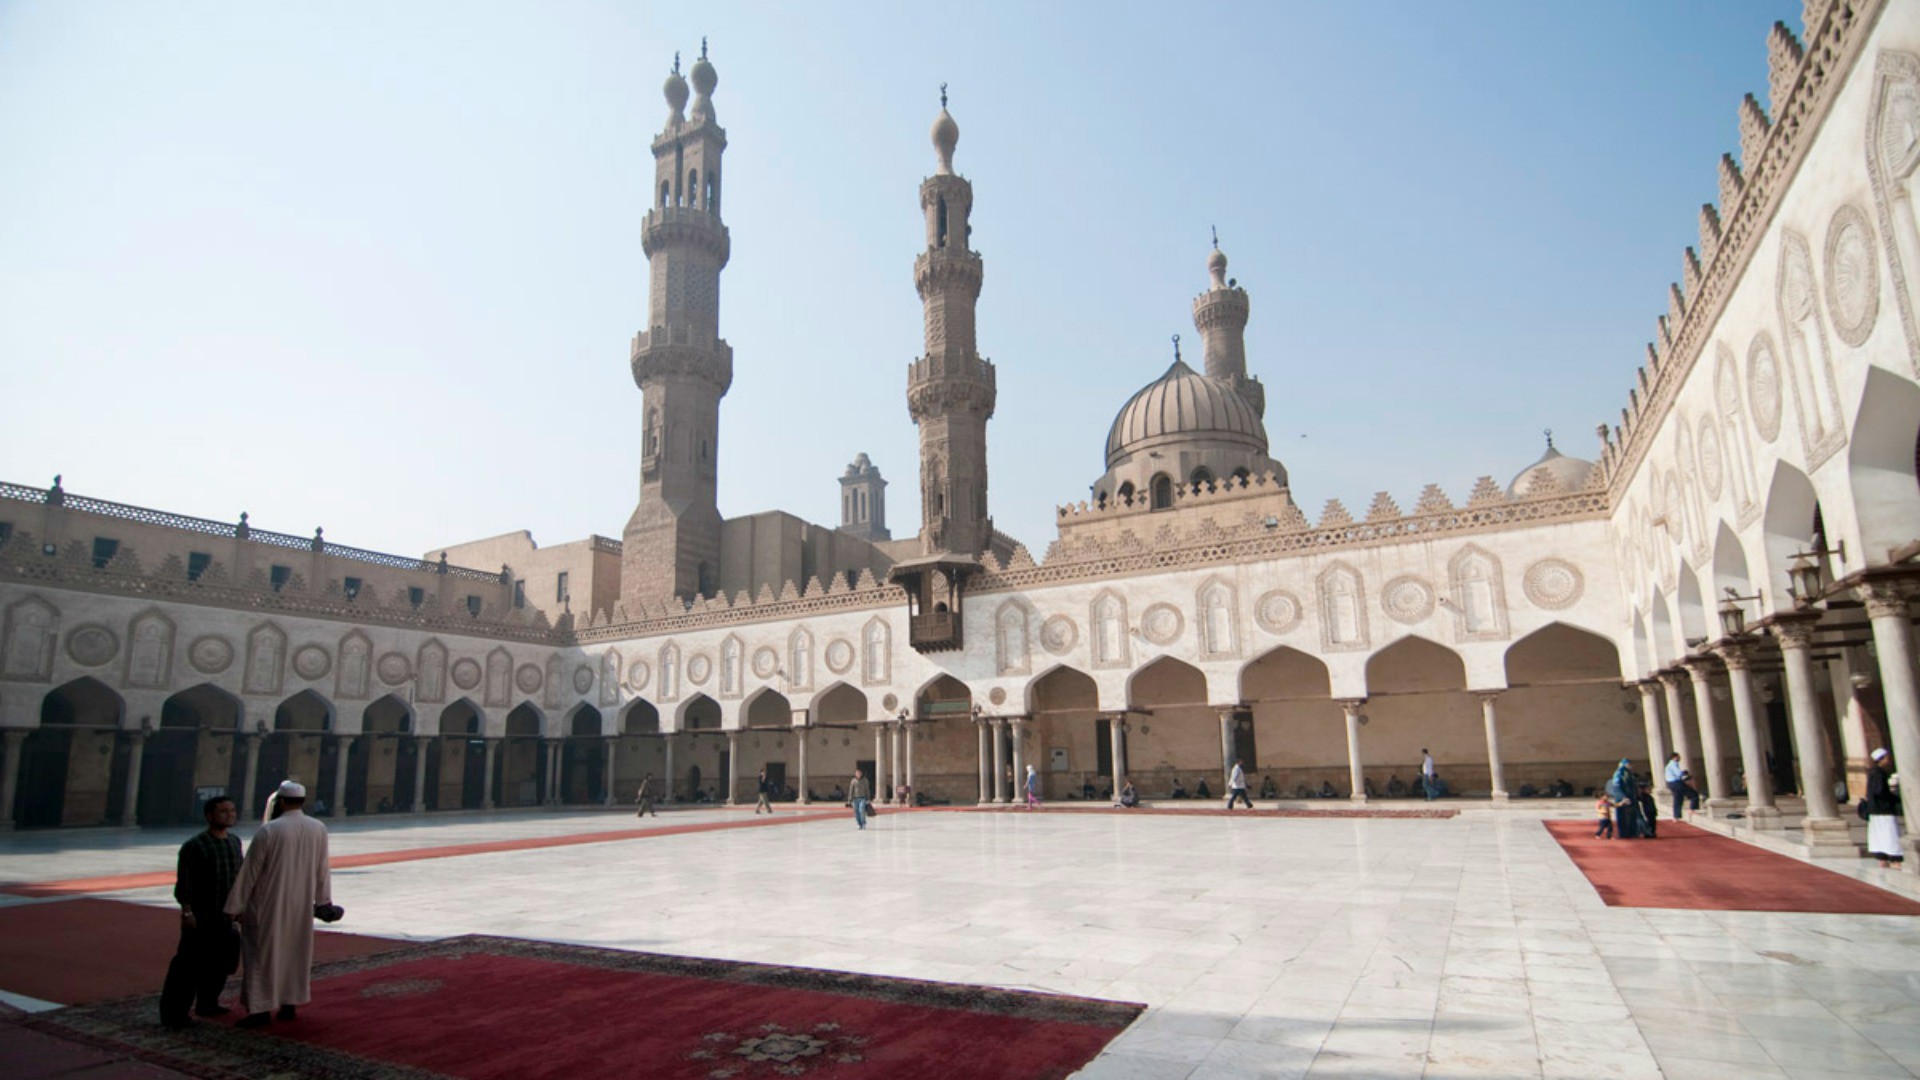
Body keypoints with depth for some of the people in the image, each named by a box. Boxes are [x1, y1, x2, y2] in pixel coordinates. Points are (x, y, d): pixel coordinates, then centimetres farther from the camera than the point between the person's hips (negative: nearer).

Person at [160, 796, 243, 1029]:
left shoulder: (234, 842, 8)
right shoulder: (194, 846, -12)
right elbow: (184, 882, -14)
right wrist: (187, 911, -19)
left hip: (226, 915, 7)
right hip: (201, 917, -7)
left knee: (220, 962, 14)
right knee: (190, 965, -4)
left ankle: (207, 1003, 29)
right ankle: (173, 1013, 5)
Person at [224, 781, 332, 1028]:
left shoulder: (268, 830, -16)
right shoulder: (319, 829, -3)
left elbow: (249, 871, -12)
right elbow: (321, 869, 7)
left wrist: (235, 906, -3)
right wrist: (323, 898, 19)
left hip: (269, 904, -4)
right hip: (301, 904, 4)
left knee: (263, 953, 6)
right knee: (294, 952, 15)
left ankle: (262, 1008, 5)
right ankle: (289, 1004, 20)